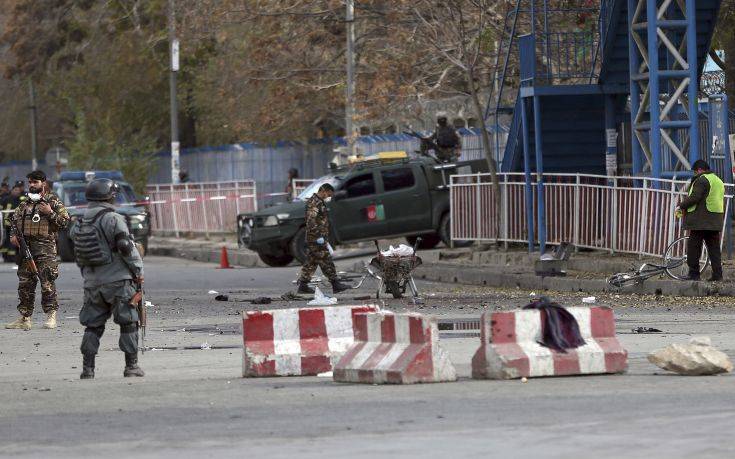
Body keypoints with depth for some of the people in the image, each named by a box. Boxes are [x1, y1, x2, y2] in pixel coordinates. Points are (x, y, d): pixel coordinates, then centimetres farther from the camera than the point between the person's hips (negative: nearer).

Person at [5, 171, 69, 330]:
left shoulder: (53, 201, 2)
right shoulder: (24, 202, 17)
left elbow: (65, 221, -2)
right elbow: (15, 220, 26)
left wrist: (50, 213, -14)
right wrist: (13, 235, 9)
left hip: (45, 247, -5)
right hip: (25, 246, 5)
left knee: (47, 283, -10)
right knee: (24, 283, 5)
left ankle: (51, 317, -4)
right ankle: (24, 318, 10)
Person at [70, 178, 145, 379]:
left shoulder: (80, 223, 9)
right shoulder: (113, 219, -11)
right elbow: (127, 247, -14)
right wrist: (138, 271, -4)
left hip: (92, 282, 6)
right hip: (117, 280, -6)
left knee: (93, 325, 11)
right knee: (128, 323, 2)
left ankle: (87, 368, 7)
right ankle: (131, 366, 1)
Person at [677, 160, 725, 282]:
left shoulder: (702, 180, -10)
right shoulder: (718, 181, 19)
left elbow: (694, 197, -19)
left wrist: (682, 205, -2)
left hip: (701, 221, -8)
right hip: (716, 221, 8)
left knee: (693, 247, -3)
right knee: (714, 248, 9)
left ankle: (693, 274, -4)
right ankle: (717, 275, 5)